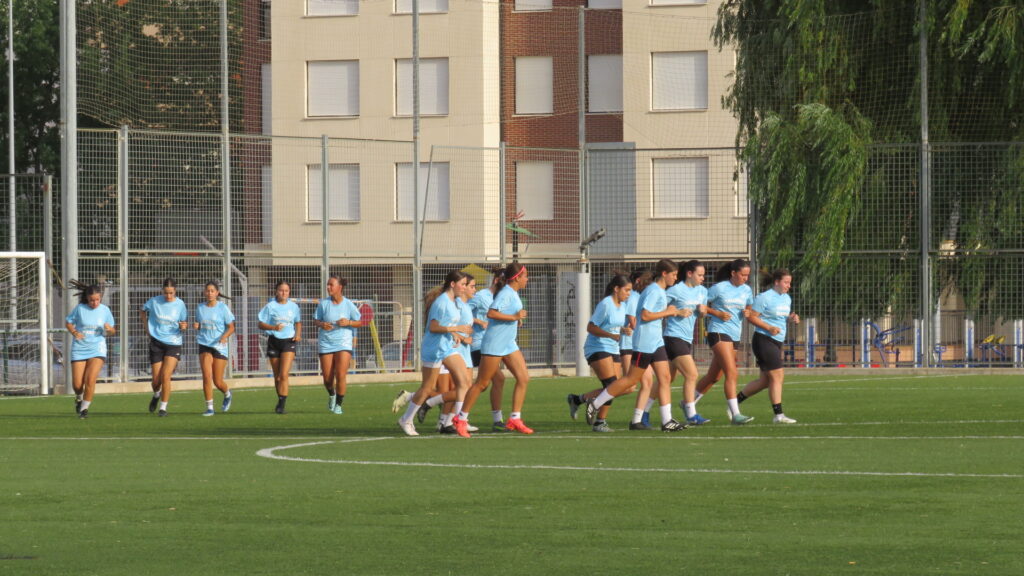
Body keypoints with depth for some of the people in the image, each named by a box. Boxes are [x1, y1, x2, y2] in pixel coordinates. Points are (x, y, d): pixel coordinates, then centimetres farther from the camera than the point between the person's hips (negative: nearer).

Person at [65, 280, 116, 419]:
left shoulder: (105, 310, 0)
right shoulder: (80, 308, -4)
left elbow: (112, 332, 8)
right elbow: (68, 322, 7)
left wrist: (109, 329, -16)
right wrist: (74, 332, -13)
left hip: (97, 349, 0)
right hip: (79, 349, 0)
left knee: (90, 380, -18)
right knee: (77, 384, -1)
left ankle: (84, 408, -1)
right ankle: (79, 398, 35)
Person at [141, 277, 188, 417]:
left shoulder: (180, 305, -5)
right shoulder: (154, 302, -4)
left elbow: (184, 323, 5)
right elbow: (143, 311, 15)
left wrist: (183, 326, -19)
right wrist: (147, 328, 7)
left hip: (173, 344, -1)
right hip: (156, 343, 1)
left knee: (165, 376, -14)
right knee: (156, 380, 3)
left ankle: (163, 408, -3)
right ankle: (156, 395, 38)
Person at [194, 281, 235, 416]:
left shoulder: (223, 308, -3)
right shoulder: (200, 309, 7)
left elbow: (231, 327, -1)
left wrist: (224, 336, -21)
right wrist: (197, 326, -3)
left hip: (219, 346, -2)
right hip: (204, 345, 2)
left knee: (218, 382, 2)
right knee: (207, 376, -15)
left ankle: (227, 394, 36)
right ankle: (209, 407, -8)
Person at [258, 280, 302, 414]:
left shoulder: (293, 307, 6)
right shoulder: (270, 306, 0)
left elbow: (298, 322, 22)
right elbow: (261, 324, 0)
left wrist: (298, 334, 4)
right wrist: (274, 327, -18)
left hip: (288, 341, -1)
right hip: (274, 341, 1)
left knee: (284, 375, -15)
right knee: (277, 376, 8)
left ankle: (282, 405, -16)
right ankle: (281, 401, 26)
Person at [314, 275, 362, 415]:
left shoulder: (348, 305, -3)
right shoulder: (324, 303, 1)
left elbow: (360, 322, 4)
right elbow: (316, 319, 8)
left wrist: (348, 322, -16)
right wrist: (321, 324, -14)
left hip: (344, 344, -2)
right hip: (326, 344, 2)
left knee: (341, 375, -12)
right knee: (327, 378, 3)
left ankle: (338, 404, 3)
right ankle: (331, 394, 36)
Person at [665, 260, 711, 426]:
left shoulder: (702, 291, 13)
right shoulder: (676, 290, -9)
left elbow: (704, 311, 24)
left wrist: (703, 309, 0)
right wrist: (677, 312, -17)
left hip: (687, 338, 8)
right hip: (674, 337, -8)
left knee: (668, 378, 11)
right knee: (692, 375, -13)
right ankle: (691, 415, -10)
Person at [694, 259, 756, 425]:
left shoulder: (746, 290, 9)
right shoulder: (719, 288, -8)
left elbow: (749, 308, 23)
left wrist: (747, 312, 0)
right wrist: (718, 313, -16)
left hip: (735, 336, 7)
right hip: (718, 332, -7)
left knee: (714, 376, 14)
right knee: (732, 373, -18)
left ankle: (690, 402, 31)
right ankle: (735, 414, -19)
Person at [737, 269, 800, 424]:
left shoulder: (787, 298, 14)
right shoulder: (765, 298, -12)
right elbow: (751, 317, -13)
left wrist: (792, 318, 3)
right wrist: (769, 328, -21)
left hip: (777, 342, 9)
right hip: (764, 340, -9)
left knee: (765, 380, 12)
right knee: (777, 376, -12)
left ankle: (735, 400, 25)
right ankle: (778, 415, -9)